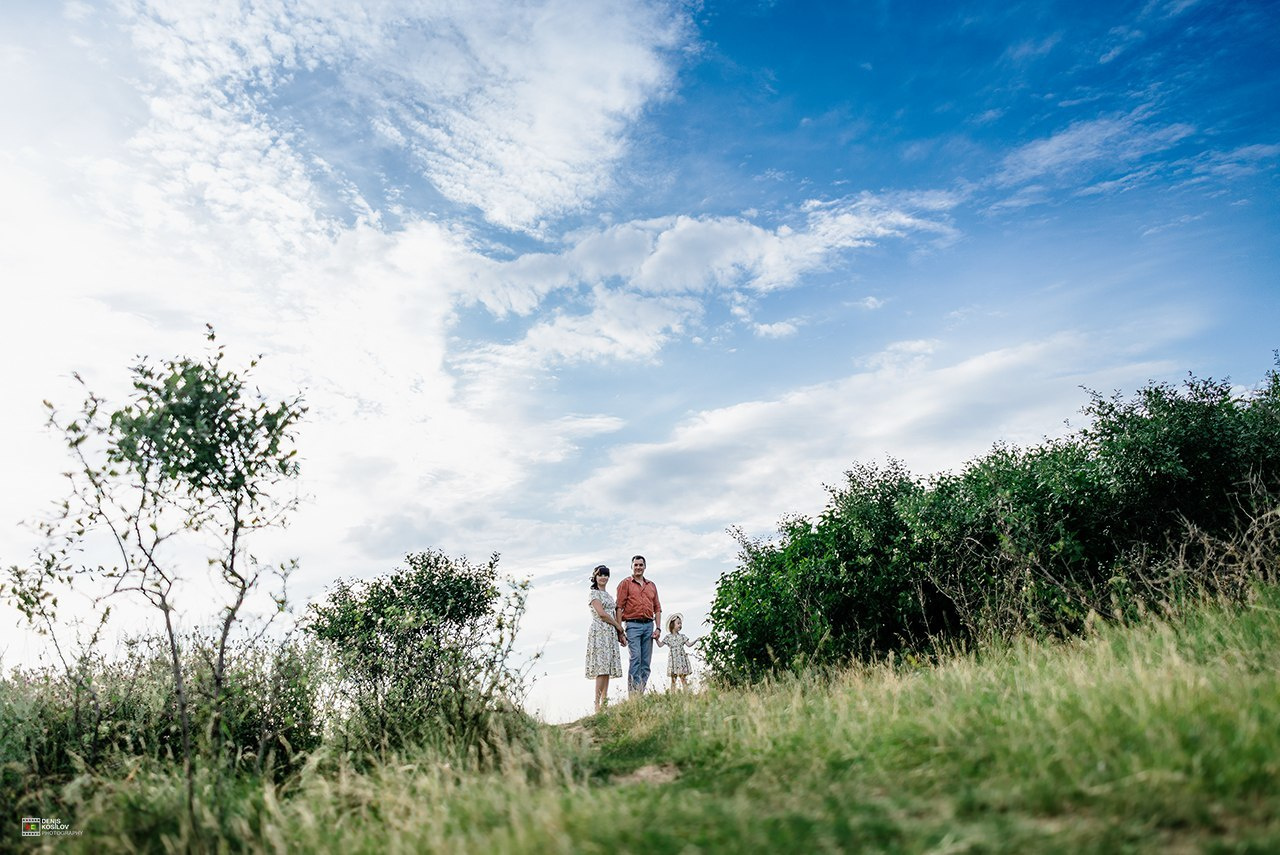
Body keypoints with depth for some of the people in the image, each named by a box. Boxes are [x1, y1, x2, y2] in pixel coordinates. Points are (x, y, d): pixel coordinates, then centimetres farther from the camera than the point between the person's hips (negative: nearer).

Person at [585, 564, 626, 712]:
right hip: (599, 632, -8)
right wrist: (618, 626, -3)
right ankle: (597, 704, -15)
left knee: (607, 668, 4)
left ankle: (604, 702, 5)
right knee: (602, 668, -14)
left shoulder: (608, 595, 22)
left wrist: (620, 634, 11)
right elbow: (601, 614, -11)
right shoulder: (594, 594, -2)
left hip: (611, 633, 8)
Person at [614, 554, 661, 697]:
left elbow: (657, 608, 18)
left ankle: (641, 693, 8)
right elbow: (619, 607, -2)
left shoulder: (652, 586, 19)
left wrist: (658, 628, 5)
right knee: (635, 658, -15)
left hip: (649, 625, 5)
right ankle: (633, 694, -14)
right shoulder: (625, 583, 5)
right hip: (633, 625, -5)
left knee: (646, 662, 3)